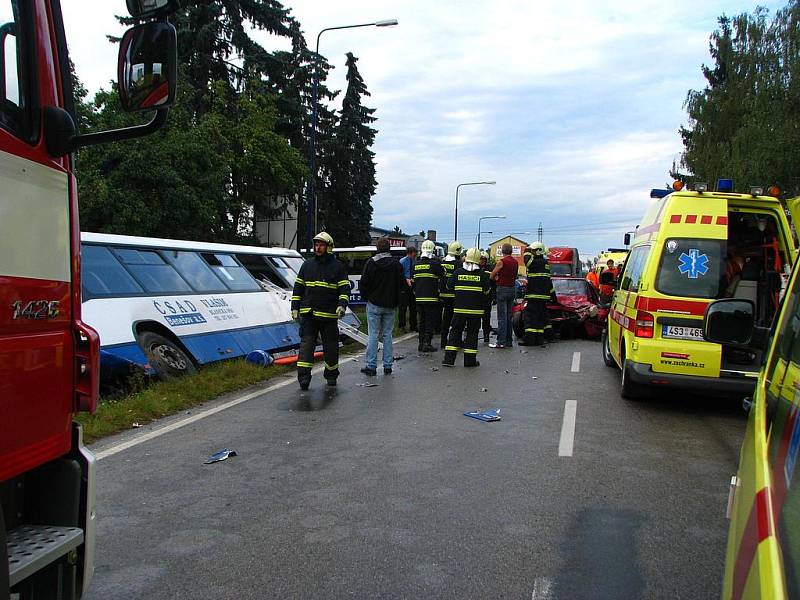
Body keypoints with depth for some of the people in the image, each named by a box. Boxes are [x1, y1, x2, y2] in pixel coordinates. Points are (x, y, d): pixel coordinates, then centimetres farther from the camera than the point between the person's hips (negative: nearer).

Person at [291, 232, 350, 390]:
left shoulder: (338, 267, 1)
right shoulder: (307, 265, 10)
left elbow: (345, 288, -4)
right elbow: (298, 287, 14)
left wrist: (342, 305, -20)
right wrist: (295, 307, 7)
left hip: (329, 315, -1)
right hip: (308, 314, 2)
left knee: (330, 346, 8)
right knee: (306, 343, -8)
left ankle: (331, 375, 24)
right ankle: (304, 376, -10)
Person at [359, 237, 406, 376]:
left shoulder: (371, 263, -8)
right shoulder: (396, 263, 2)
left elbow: (364, 283, -6)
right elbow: (402, 284, 5)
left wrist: (365, 297, 9)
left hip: (374, 304, -3)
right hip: (390, 305, 3)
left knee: (373, 335, 0)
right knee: (387, 335, 9)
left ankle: (371, 366, 0)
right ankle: (387, 366, 10)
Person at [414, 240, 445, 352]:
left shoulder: (417, 264, 8)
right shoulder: (435, 264, -10)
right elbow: (443, 276, -4)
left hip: (419, 298, 6)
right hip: (431, 298, -6)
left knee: (421, 321, 14)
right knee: (430, 321, 0)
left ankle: (421, 343, 17)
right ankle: (427, 344, -2)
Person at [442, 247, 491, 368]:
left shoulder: (457, 272, -3)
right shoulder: (482, 274, -5)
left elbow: (449, 286, 4)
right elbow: (486, 291, 0)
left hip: (459, 308, 1)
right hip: (476, 309, -1)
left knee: (455, 332, 8)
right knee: (472, 333, 7)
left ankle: (449, 359, 4)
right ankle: (470, 360, 7)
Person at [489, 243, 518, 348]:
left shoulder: (501, 261, -12)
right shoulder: (515, 262, 9)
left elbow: (491, 276, -6)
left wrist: (497, 278, 13)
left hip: (503, 289, -7)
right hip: (512, 289, 7)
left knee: (502, 317, -6)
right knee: (509, 316, 11)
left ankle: (501, 342, -7)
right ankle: (508, 341, 14)